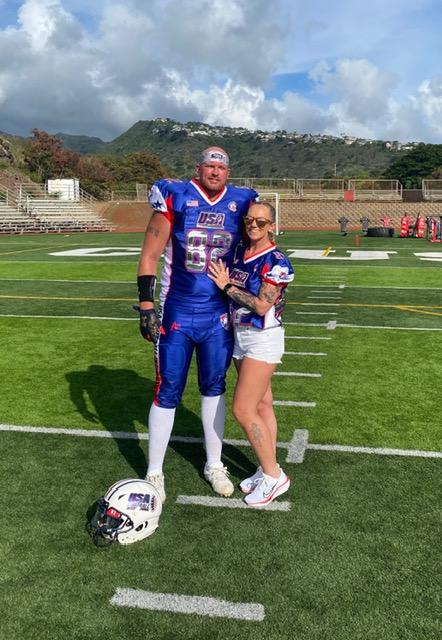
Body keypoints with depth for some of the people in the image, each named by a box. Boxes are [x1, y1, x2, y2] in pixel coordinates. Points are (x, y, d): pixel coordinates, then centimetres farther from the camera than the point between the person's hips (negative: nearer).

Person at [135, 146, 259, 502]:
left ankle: (214, 465, 31)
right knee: (168, 393, 5)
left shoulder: (241, 203, 2)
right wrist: (146, 305, -11)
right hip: (176, 315, -3)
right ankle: (154, 473, 21)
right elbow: (150, 255, -6)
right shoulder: (176, 197, -8)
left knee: (214, 388, 14)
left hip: (219, 316, 3)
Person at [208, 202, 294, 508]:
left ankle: (273, 476, 8)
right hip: (240, 336, 7)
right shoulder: (238, 251, 6)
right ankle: (268, 469, 27)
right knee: (262, 405, 15)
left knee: (243, 410, -7)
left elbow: (262, 306, -20)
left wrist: (227, 286, -15)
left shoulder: (276, 261, -15)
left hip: (263, 339, -7)